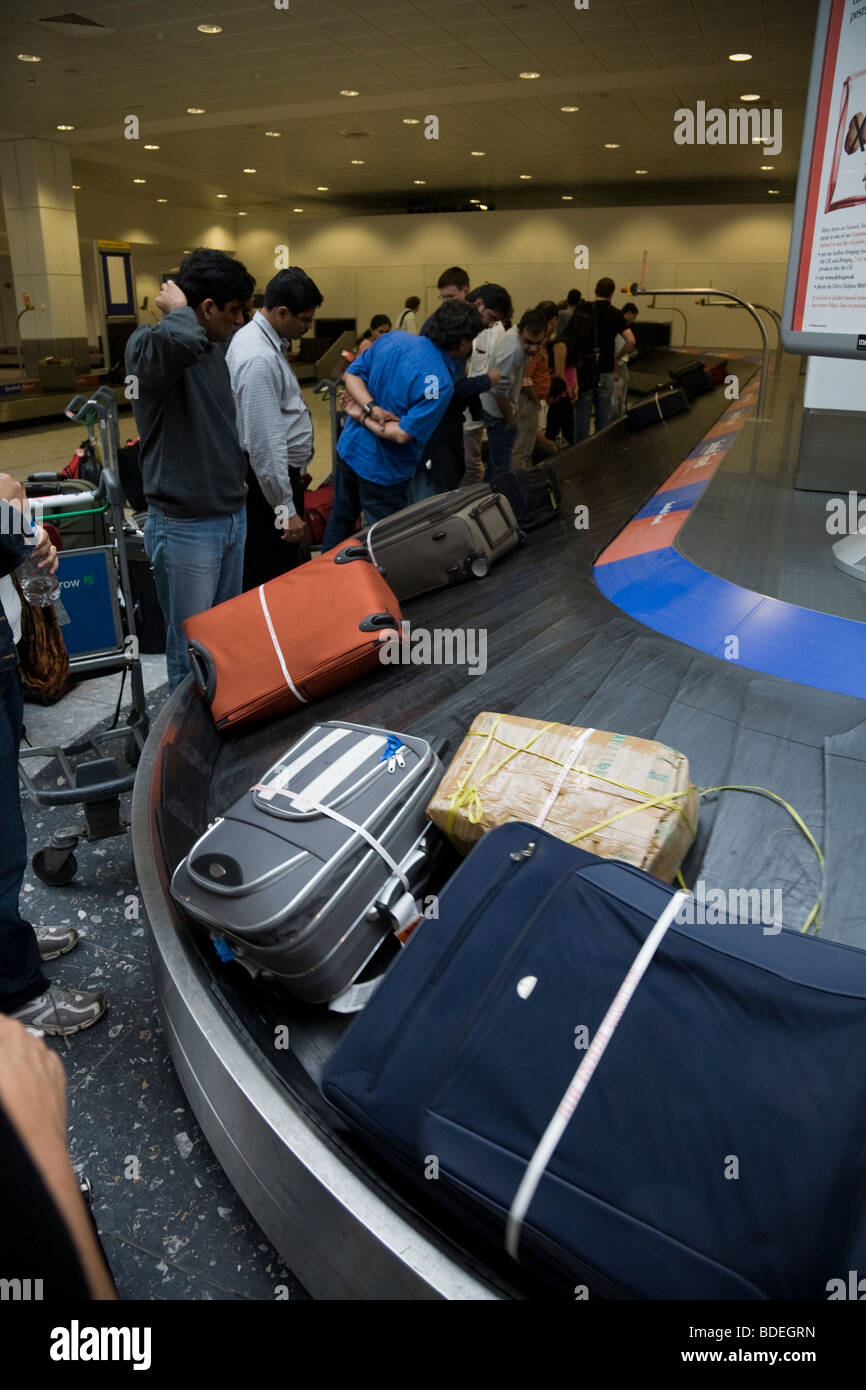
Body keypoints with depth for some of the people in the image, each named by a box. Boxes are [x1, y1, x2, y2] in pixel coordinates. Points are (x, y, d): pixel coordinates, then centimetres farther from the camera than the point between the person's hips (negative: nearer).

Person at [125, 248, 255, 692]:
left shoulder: (215, 347, 10)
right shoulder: (148, 344, -16)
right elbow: (182, 340, -41)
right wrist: (177, 308, -21)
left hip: (232, 515, 8)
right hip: (186, 527, -8)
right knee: (191, 646, 2)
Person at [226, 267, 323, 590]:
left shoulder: (263, 338, 9)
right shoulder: (259, 359, -23)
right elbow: (264, 443, -25)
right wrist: (286, 510, -23)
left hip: (281, 473, 11)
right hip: (267, 479, -11)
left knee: (290, 568, 18)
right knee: (272, 579, -3)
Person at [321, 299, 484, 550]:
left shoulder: (392, 338, -5)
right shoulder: (441, 385, -24)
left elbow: (351, 375, -1)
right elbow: (403, 435, -25)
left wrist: (372, 408, -15)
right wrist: (364, 418, -12)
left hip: (349, 448, 7)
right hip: (383, 471, -7)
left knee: (340, 520, 26)